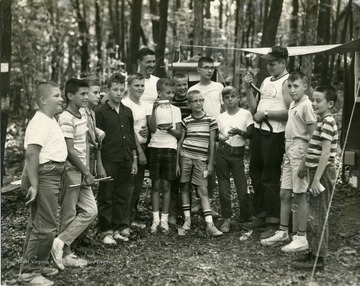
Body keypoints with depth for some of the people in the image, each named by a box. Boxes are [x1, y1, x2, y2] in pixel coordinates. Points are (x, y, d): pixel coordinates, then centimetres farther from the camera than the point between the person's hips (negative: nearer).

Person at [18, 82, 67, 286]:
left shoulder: (51, 121, 15)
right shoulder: (40, 123, -16)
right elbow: (31, 155, -23)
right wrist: (34, 185, -26)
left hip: (53, 176, 10)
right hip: (45, 176, -10)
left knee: (38, 224, 17)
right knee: (45, 227, -7)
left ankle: (37, 264, 28)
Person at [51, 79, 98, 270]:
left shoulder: (82, 117, 11)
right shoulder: (66, 120, -16)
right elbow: (70, 152, -19)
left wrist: (86, 171, 4)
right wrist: (87, 173, -12)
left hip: (81, 172, 9)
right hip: (70, 172, -9)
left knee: (90, 211, 7)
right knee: (69, 215, 0)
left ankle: (61, 244, 12)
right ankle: (65, 254, 12)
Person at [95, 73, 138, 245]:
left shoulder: (127, 112, 12)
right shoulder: (101, 112, -4)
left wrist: (134, 161, 12)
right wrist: (99, 165, -11)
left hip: (126, 161, 5)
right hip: (108, 162, -5)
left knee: (123, 197, 9)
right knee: (106, 198, 2)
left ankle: (120, 228, 20)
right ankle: (106, 231, 10)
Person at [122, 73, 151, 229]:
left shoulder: (145, 105, 12)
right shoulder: (125, 105, -11)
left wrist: (148, 130, -8)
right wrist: (140, 151, -14)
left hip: (142, 147, 7)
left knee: (138, 185, 12)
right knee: (132, 185, -4)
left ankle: (133, 217, 21)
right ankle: (130, 218, 6)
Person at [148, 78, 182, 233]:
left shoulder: (175, 110, 7)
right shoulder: (153, 107, 2)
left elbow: (179, 133, 5)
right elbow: (152, 129, -9)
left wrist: (169, 129, -15)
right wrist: (154, 110, -17)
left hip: (170, 148, 1)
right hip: (155, 148, -1)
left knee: (166, 185, 3)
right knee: (156, 185, 3)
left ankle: (164, 219, 9)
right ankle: (155, 219, 7)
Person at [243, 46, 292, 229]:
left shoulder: (286, 82, -11)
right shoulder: (266, 81, 15)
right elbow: (254, 109, 12)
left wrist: (265, 113, -16)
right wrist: (248, 88, 2)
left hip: (275, 134, -8)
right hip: (259, 132, 8)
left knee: (270, 178, 0)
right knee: (256, 174, 14)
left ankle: (273, 218, 13)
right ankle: (261, 215, 26)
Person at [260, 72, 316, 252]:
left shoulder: (306, 105, -13)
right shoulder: (293, 104, 13)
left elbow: (312, 136, -16)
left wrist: (305, 162, -19)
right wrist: (286, 153, 15)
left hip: (300, 152, -8)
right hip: (289, 151, 8)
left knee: (299, 196, -2)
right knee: (284, 194, 12)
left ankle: (301, 238, 8)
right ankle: (283, 232, 24)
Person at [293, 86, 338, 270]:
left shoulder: (327, 123, -16)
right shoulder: (321, 121, 14)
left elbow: (326, 154, -21)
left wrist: (317, 179, -23)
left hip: (322, 173, -10)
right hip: (317, 172, 10)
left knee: (318, 217, -3)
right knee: (314, 215, 16)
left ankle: (318, 258, 4)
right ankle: (315, 252, 26)